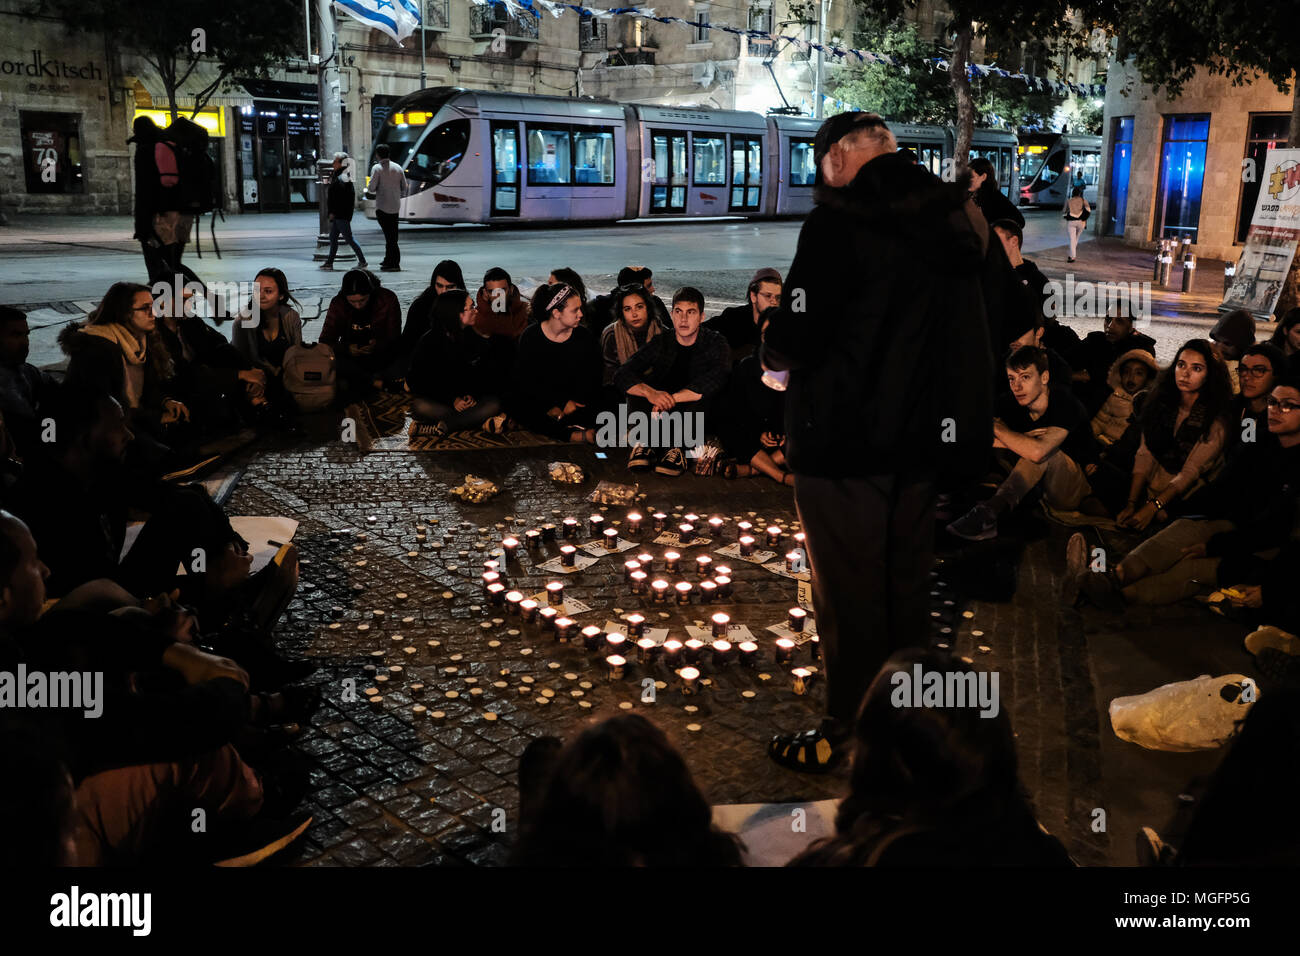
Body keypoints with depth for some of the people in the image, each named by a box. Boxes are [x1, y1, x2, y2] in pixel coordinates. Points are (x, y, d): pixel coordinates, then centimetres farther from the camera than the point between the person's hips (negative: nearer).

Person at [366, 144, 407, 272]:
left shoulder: (377, 168, -9)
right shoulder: (397, 167, 7)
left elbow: (372, 188, -12)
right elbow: (404, 187, 9)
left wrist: (373, 191, 10)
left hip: (382, 206, -5)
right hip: (395, 206, 5)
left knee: (389, 235, -6)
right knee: (392, 235, 14)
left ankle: (394, 263, -8)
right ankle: (389, 260, 23)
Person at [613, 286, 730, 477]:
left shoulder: (715, 343, -3)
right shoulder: (660, 343, 3)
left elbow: (718, 379, -25)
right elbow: (621, 375, -9)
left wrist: (671, 398, -32)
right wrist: (651, 393, -31)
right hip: (660, 414, 2)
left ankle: (676, 448, -28)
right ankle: (643, 443, -25)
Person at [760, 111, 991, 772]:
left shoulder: (841, 219, -16)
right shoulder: (953, 220, 8)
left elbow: (796, 340, -21)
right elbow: (964, 336, 14)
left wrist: (773, 351, 0)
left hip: (845, 441, -7)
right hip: (923, 437, 8)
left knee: (848, 592, 4)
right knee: (906, 581, 18)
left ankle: (848, 736, 17)